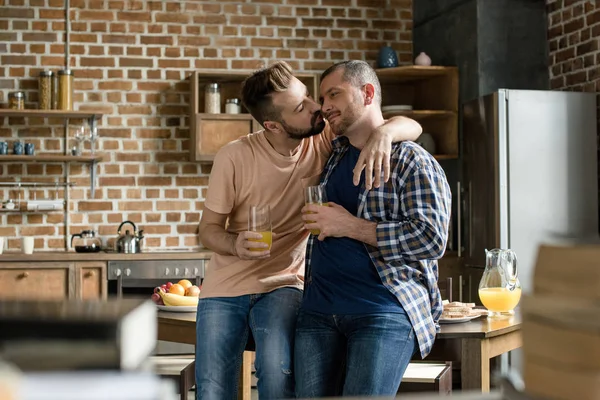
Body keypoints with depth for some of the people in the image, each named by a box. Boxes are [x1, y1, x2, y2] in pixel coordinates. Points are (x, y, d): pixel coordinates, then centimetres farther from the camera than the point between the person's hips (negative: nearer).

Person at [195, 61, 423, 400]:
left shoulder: (324, 140, -9)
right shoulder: (234, 158, -14)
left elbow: (412, 127, -11)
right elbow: (209, 230, -4)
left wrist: (383, 133, -35)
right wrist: (236, 245, -27)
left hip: (282, 286, 0)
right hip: (224, 289, 0)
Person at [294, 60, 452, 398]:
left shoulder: (412, 161, -2)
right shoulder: (332, 156, 20)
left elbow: (432, 238, -14)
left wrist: (351, 227, -12)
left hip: (385, 311, -6)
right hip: (319, 312, 6)